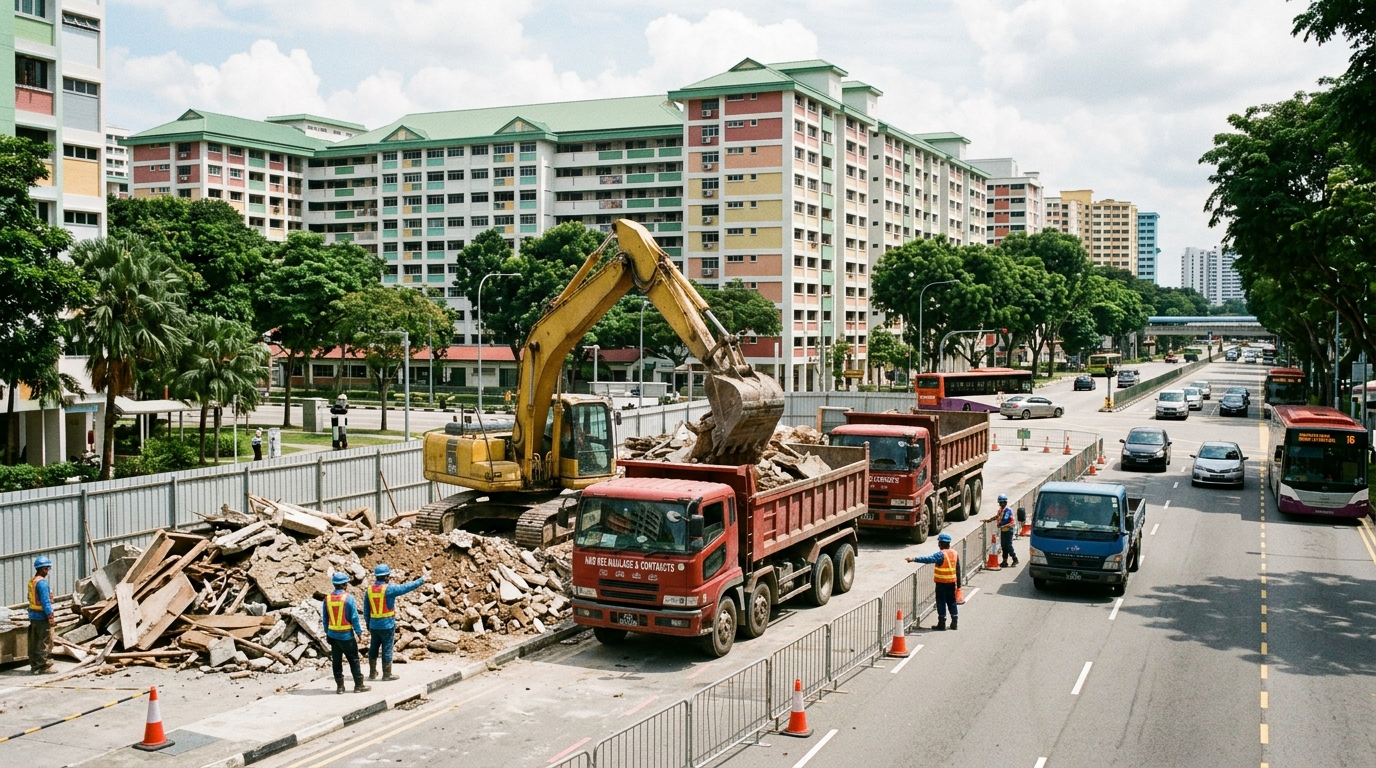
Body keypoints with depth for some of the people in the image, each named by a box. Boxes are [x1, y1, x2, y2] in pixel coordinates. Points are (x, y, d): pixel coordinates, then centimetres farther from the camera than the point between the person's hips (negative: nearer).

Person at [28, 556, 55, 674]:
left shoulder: (31, 581, 12)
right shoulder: (42, 582, -17)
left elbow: (31, 598, 17)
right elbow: (45, 601, -20)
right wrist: (50, 616, -18)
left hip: (33, 615, 10)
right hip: (42, 616, -10)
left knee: (34, 642, 14)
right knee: (45, 642, -4)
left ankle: (34, 665, 20)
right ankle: (43, 666, -2)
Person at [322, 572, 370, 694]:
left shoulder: (327, 599, -1)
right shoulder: (348, 598, -14)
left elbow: (325, 618, 7)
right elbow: (354, 617, -12)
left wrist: (327, 632, 18)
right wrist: (359, 632, -2)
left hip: (333, 635, 4)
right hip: (347, 635, -4)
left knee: (337, 661, 11)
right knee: (354, 660, 6)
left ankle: (339, 686, 15)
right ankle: (358, 685, 10)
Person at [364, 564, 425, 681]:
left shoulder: (370, 589, 1)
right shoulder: (389, 588, -15)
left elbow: (366, 609, 8)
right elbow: (406, 587, -9)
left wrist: (368, 624, 18)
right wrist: (421, 580, 3)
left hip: (374, 625, 6)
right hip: (387, 625, -5)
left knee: (373, 648, 15)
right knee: (387, 649, 3)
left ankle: (372, 673, 24)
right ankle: (387, 674, 10)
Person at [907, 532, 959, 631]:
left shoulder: (941, 554, -17)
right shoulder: (955, 553, 5)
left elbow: (928, 559, -31)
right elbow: (958, 570, 12)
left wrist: (914, 559, -36)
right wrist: (958, 583, 20)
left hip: (941, 582, -7)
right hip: (952, 581, 7)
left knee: (941, 602, 1)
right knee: (951, 601, 15)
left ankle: (942, 623, 4)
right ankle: (955, 622, 18)